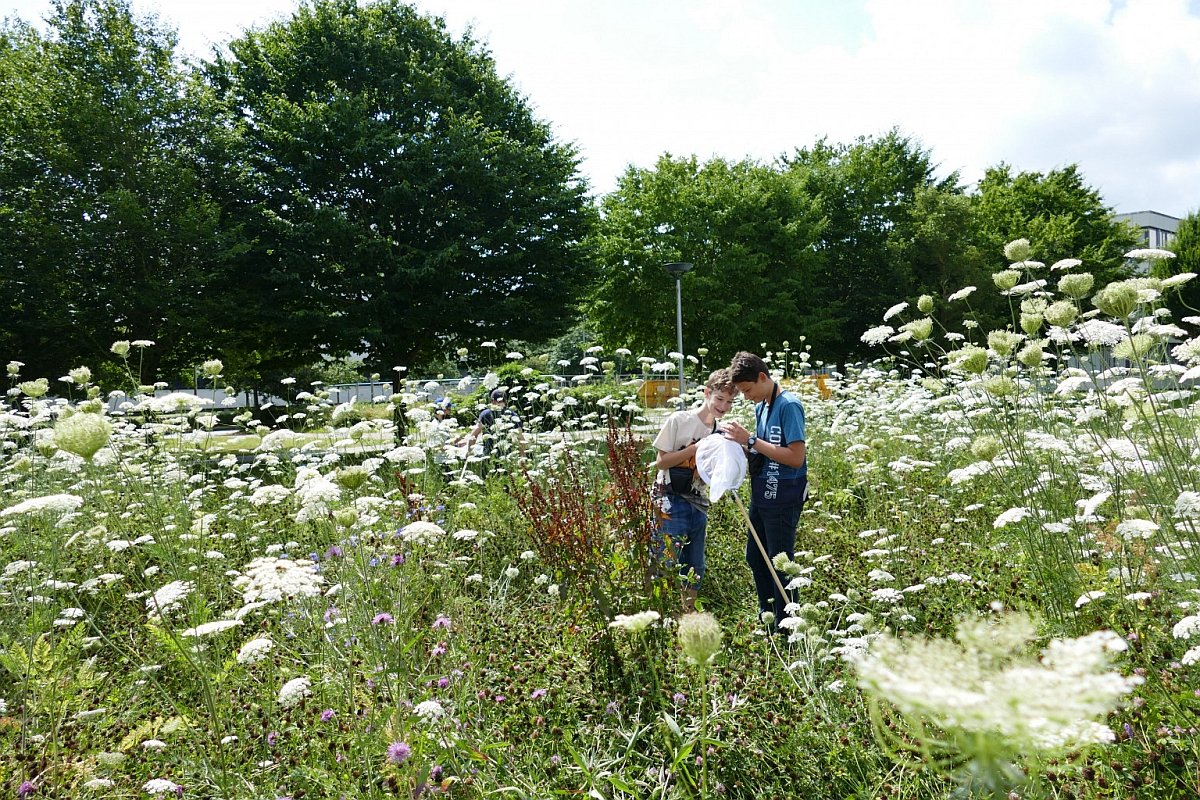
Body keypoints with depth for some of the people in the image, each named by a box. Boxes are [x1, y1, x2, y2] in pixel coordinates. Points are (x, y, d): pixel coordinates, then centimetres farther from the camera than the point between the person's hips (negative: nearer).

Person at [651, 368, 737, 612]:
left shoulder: (720, 431, 8)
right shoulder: (679, 420, -10)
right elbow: (661, 461, -10)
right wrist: (696, 448, -18)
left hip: (698, 502, 7)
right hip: (671, 500, -6)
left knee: (695, 568, 12)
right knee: (668, 562, -9)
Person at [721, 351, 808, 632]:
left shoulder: (789, 405, -17)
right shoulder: (761, 407, 10)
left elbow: (796, 457, -23)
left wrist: (751, 440, -23)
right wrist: (742, 442, -2)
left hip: (783, 499, -9)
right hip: (762, 494, 9)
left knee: (779, 564, 1)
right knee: (755, 557, 19)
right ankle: (767, 617, 36)